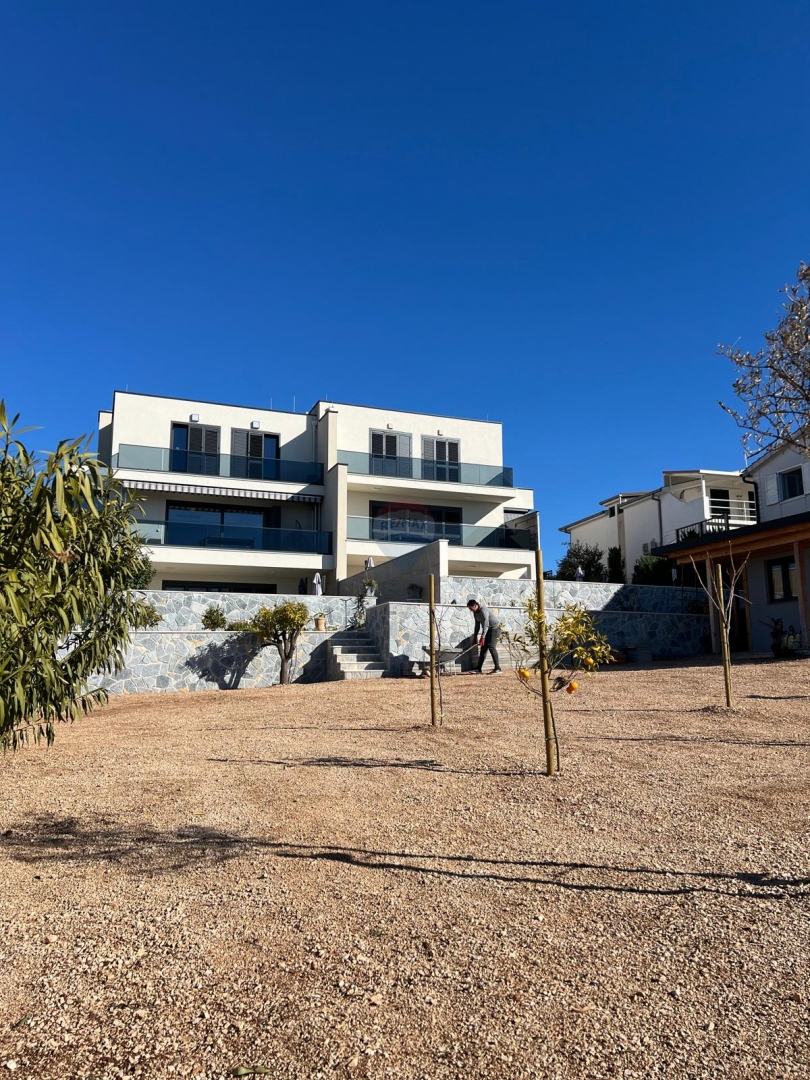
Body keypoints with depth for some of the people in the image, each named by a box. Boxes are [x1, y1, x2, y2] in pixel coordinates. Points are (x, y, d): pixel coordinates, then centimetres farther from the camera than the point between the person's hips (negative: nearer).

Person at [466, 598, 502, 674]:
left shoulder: (483, 611, -24)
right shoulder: (475, 613, 5)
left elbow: (486, 625, -30)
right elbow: (477, 625, 14)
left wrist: (482, 637, -32)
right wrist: (475, 637, 13)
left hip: (495, 628, -9)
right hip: (488, 630, 9)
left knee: (491, 646, -18)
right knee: (483, 648, 4)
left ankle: (497, 668, -17)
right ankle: (478, 669, 4)